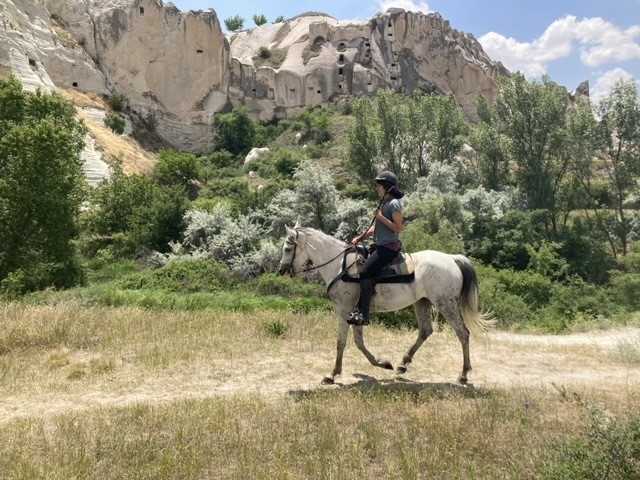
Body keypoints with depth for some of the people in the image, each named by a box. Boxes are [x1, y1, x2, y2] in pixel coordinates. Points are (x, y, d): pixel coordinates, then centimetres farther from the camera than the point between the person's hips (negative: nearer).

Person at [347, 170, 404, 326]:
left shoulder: (393, 203, -11)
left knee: (365, 272, -21)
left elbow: (398, 228, -17)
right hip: (379, 245, 10)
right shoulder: (384, 203, 17)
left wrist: (380, 216, -19)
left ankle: (363, 314, -21)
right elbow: (375, 227, 19)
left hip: (389, 246, -10)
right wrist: (360, 238, 8)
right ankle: (359, 307, 12)